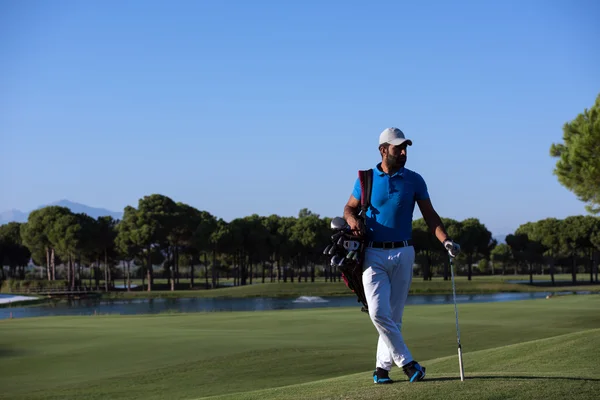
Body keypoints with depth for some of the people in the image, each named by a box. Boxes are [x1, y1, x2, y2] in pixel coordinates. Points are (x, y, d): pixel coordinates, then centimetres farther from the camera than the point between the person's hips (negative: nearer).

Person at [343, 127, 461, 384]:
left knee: (394, 315, 3)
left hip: (402, 253, 1)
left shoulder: (414, 180, 3)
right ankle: (406, 362, -7)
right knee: (378, 312, -14)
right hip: (373, 254, -1)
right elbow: (349, 208, 11)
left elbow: (430, 215, 4)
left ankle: (382, 367, 14)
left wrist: (446, 241, -12)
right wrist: (353, 220, -13)